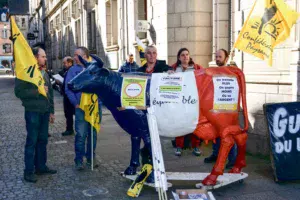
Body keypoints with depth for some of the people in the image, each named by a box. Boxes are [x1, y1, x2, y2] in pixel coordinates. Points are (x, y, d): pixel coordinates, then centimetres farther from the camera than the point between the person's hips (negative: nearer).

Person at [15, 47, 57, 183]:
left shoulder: (44, 73, 13)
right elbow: (19, 92, -16)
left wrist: (51, 111, 16)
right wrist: (37, 91, -19)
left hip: (44, 112, 7)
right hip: (33, 112, -7)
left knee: (42, 140, 12)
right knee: (32, 142, -2)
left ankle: (41, 166, 23)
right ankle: (29, 171, 7)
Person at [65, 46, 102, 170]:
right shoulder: (73, 70, 4)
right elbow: (68, 89, 1)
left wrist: (100, 99, -5)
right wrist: (76, 103, -7)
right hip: (81, 108, -2)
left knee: (93, 134, 10)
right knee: (80, 135, -5)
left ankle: (91, 158, 22)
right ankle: (79, 161, 6)